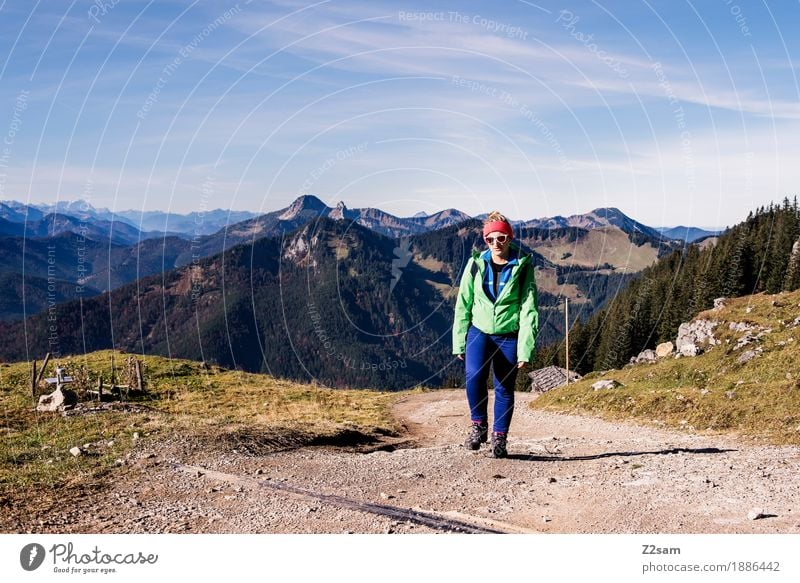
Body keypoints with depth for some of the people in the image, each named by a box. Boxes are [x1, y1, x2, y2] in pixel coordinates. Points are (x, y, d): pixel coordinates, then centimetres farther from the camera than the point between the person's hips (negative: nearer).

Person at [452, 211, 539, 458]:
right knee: (474, 375, -23)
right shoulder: (476, 264, 0)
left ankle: (499, 438, 20)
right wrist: (459, 342, 3)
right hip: (479, 330, 0)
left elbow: (529, 309, -6)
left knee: (505, 388, 4)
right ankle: (478, 425, -2)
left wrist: (525, 349, -12)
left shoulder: (522, 267, -4)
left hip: (508, 335, 0)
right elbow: (463, 304, 5)